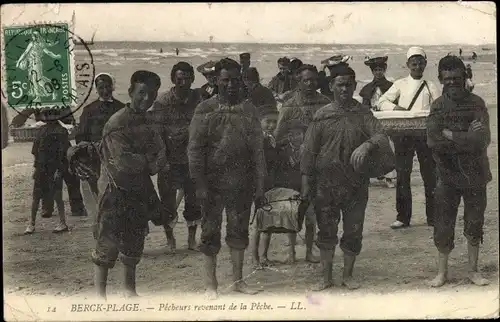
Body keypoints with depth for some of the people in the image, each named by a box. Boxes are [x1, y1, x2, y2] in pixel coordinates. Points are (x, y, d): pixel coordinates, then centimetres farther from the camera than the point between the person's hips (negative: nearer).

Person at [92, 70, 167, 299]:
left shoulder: (149, 122, 10)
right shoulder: (117, 123, -14)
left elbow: (159, 159, 2)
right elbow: (124, 163, -23)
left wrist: (138, 161, -16)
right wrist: (147, 160, -8)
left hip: (139, 192, 7)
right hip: (116, 192, -7)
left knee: (134, 244, 14)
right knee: (107, 245, -5)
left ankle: (130, 291, 27)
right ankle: (100, 296, 2)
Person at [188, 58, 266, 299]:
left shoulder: (249, 110, 5)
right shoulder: (205, 110, -3)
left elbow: (258, 149, 5)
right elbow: (195, 150, -6)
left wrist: (259, 186, 1)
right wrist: (200, 186, -13)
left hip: (242, 185, 3)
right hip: (213, 184, -3)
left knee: (239, 232, 11)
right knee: (210, 233, 4)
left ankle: (238, 280, 25)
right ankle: (211, 285, 15)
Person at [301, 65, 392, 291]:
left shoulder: (363, 114, 2)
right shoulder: (322, 115, 2)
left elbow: (382, 137, -11)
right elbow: (309, 150, 3)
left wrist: (367, 145, -33)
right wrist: (306, 181, -1)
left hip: (356, 182, 0)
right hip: (326, 182, 0)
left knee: (353, 231, 7)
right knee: (326, 231, 6)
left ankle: (348, 275, 24)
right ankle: (326, 277, 19)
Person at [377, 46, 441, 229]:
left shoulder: (431, 87, 12)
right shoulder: (400, 84, 11)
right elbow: (381, 102, 5)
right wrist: (395, 107, -14)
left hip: (425, 133, 0)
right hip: (403, 133, 0)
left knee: (430, 175, 1)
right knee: (402, 175, 0)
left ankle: (433, 216, 10)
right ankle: (403, 217, 6)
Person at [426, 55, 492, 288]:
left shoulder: (476, 103, -5)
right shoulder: (438, 106, -1)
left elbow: (483, 139, -18)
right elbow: (432, 140, -15)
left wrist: (449, 134, -17)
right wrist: (467, 138, -18)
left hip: (475, 175, 0)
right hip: (447, 175, 1)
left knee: (474, 225, 10)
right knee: (443, 226, 6)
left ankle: (473, 270, 26)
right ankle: (442, 272, 21)